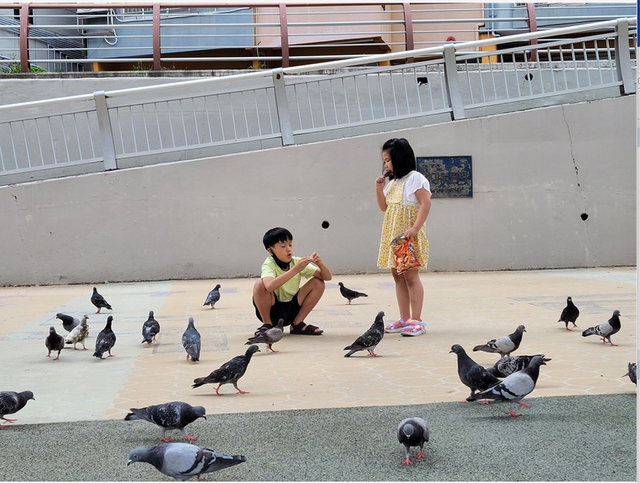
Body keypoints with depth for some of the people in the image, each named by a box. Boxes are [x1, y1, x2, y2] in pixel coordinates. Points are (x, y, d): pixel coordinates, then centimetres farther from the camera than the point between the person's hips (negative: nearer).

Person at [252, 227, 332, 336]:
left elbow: (327, 277, -7)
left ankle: (297, 324, 0)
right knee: (259, 285, -32)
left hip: (291, 310, 5)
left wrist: (320, 263, -28)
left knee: (318, 283, -9)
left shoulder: (297, 262, -5)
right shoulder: (269, 265, -19)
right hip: (271, 311, -5)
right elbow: (270, 286, -44)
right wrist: (295, 269, -45)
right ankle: (267, 324, -9)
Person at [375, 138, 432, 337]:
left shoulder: (415, 178, -8)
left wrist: (415, 227, -24)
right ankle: (405, 319, 14)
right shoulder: (392, 182, 18)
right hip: (393, 235, 9)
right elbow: (384, 206, 23)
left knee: (410, 275, -10)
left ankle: (417, 320, -8)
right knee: (398, 275, 9)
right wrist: (379, 189, 8)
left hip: (409, 236, -9)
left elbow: (426, 203, -17)